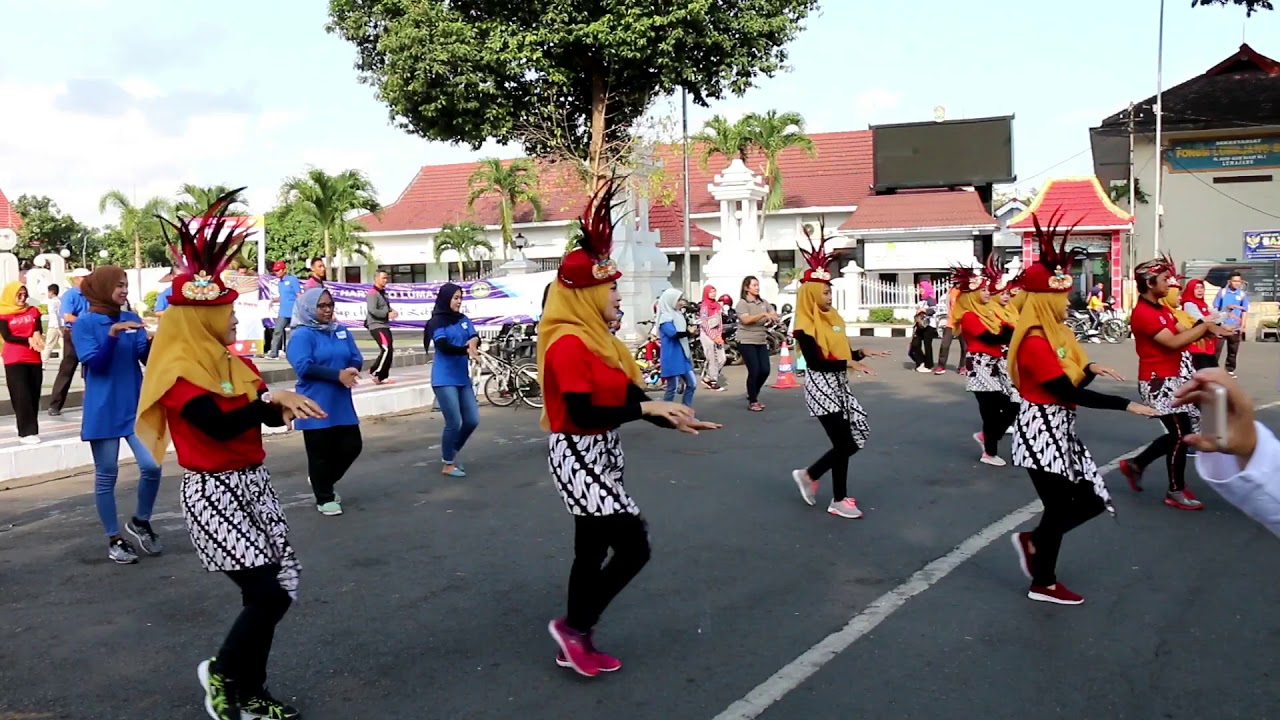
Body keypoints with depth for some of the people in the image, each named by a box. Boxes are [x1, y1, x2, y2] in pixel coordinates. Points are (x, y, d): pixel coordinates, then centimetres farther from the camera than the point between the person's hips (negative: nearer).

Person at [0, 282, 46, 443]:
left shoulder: (33, 311, 12)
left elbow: (39, 330, 2)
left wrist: (36, 337, -21)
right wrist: (28, 340, -19)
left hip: (34, 359, 4)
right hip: (14, 361, -4)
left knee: (34, 396, 4)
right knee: (21, 396, -8)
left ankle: (31, 431, 10)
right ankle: (27, 432, -8)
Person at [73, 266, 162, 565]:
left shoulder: (131, 319, 6)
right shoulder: (84, 323, -5)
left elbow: (146, 359, 1)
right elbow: (96, 363, -14)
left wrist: (152, 343, -20)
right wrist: (113, 333, -26)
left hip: (136, 407, 3)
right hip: (103, 411, -3)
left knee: (151, 466, -6)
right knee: (106, 475, 5)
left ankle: (140, 521, 18)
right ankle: (114, 539, 16)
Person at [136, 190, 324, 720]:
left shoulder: (232, 363, 11)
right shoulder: (177, 373, -14)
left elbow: (266, 413, 1)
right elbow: (219, 424, -28)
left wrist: (284, 406, -20)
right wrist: (268, 399, -26)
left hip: (252, 483, 8)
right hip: (214, 493, -8)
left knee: (277, 588, 8)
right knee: (267, 594, -10)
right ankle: (223, 672, 16)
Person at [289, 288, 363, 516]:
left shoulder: (342, 332, 12)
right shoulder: (302, 335, -8)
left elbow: (357, 359, 8)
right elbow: (303, 367, -20)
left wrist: (350, 372, -15)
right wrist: (338, 374, -23)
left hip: (342, 404, 6)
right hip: (316, 405, -6)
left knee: (351, 446, 8)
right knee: (320, 453, 2)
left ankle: (323, 482, 31)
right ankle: (325, 498, 17)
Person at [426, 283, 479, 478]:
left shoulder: (463, 319, 11)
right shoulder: (436, 322, -5)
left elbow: (476, 337, -2)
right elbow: (444, 347, -18)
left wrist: (474, 341, -26)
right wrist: (466, 350, -32)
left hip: (463, 378, 6)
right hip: (444, 379, -6)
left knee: (472, 420, 4)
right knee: (454, 423, -7)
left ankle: (453, 452, 27)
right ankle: (448, 465, 9)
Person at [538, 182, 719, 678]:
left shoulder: (595, 339, 10)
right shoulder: (567, 343, -19)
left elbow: (627, 395, 9)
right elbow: (583, 412, -25)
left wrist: (669, 417, -3)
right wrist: (647, 408, -22)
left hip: (600, 454, 10)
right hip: (578, 456, -10)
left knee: (593, 549, 15)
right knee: (633, 547, -6)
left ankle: (575, 644, 27)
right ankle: (575, 626, 9)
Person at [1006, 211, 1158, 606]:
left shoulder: (1054, 334, 10)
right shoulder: (1034, 342, -21)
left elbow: (1071, 382, 10)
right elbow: (1067, 392, -23)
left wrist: (1089, 368, -11)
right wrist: (1125, 404, -22)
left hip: (1061, 429, 9)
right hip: (1042, 430, -9)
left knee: (1093, 500, 12)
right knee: (1060, 506, 3)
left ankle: (1032, 541, 28)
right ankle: (1043, 584, 20)